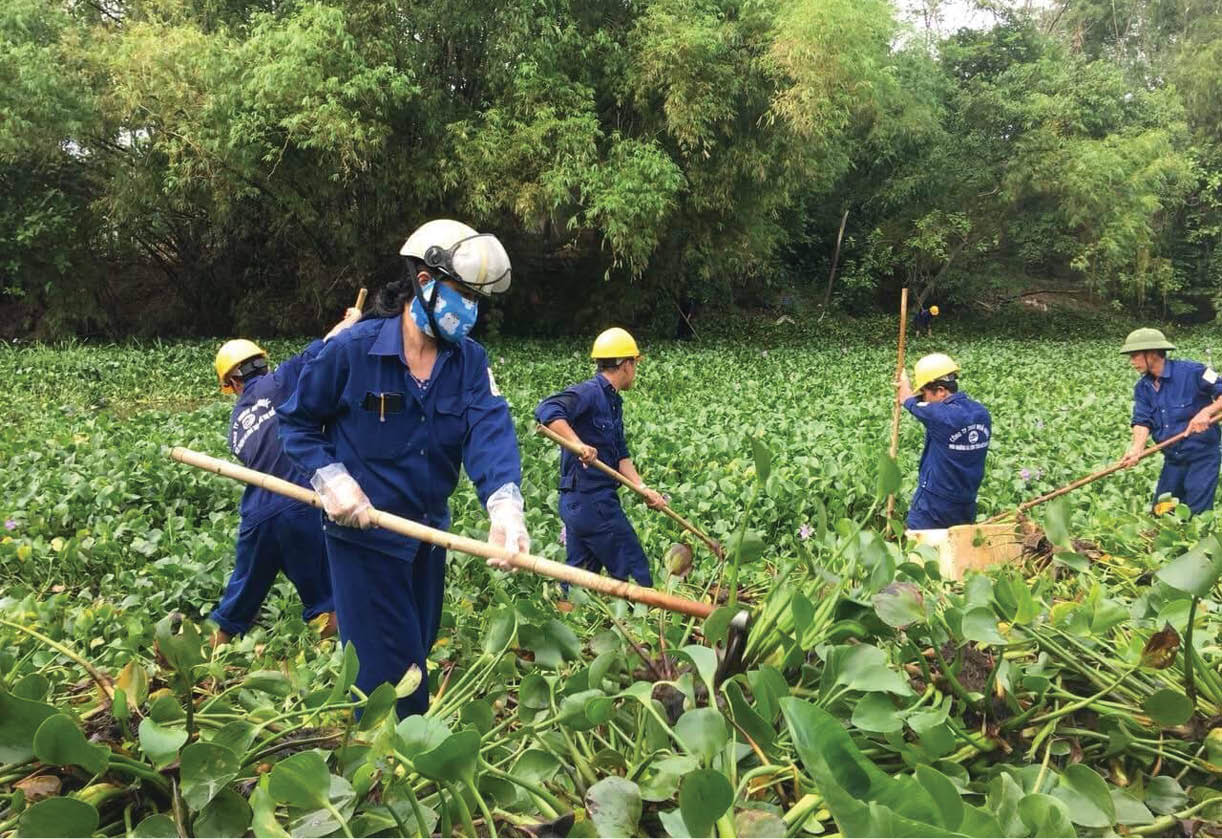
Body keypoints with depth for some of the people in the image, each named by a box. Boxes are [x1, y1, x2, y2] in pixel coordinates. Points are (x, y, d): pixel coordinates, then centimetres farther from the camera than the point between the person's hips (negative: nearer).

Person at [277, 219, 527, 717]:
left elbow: (490, 430, -21)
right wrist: (330, 479, -18)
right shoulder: (353, 349, -15)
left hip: (428, 535, 6)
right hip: (363, 534, -5)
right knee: (390, 676, -1)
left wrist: (505, 504, -39)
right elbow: (297, 421, -2)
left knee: (416, 657, 21)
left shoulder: (470, 362, -4)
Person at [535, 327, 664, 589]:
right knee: (635, 572, 2)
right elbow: (547, 410, -30)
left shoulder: (612, 402, 16)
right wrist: (579, 444, -39)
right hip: (592, 501, -10)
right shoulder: (589, 393, -14)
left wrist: (642, 488, 0)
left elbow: (621, 456, 13)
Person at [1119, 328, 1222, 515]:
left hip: (1203, 456, -6)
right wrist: (1136, 449, -25)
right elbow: (1142, 421, -7)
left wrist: (1206, 411, -32)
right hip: (1173, 458, 6)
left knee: (1197, 514, -5)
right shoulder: (1142, 387, 2)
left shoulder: (1191, 372, -16)